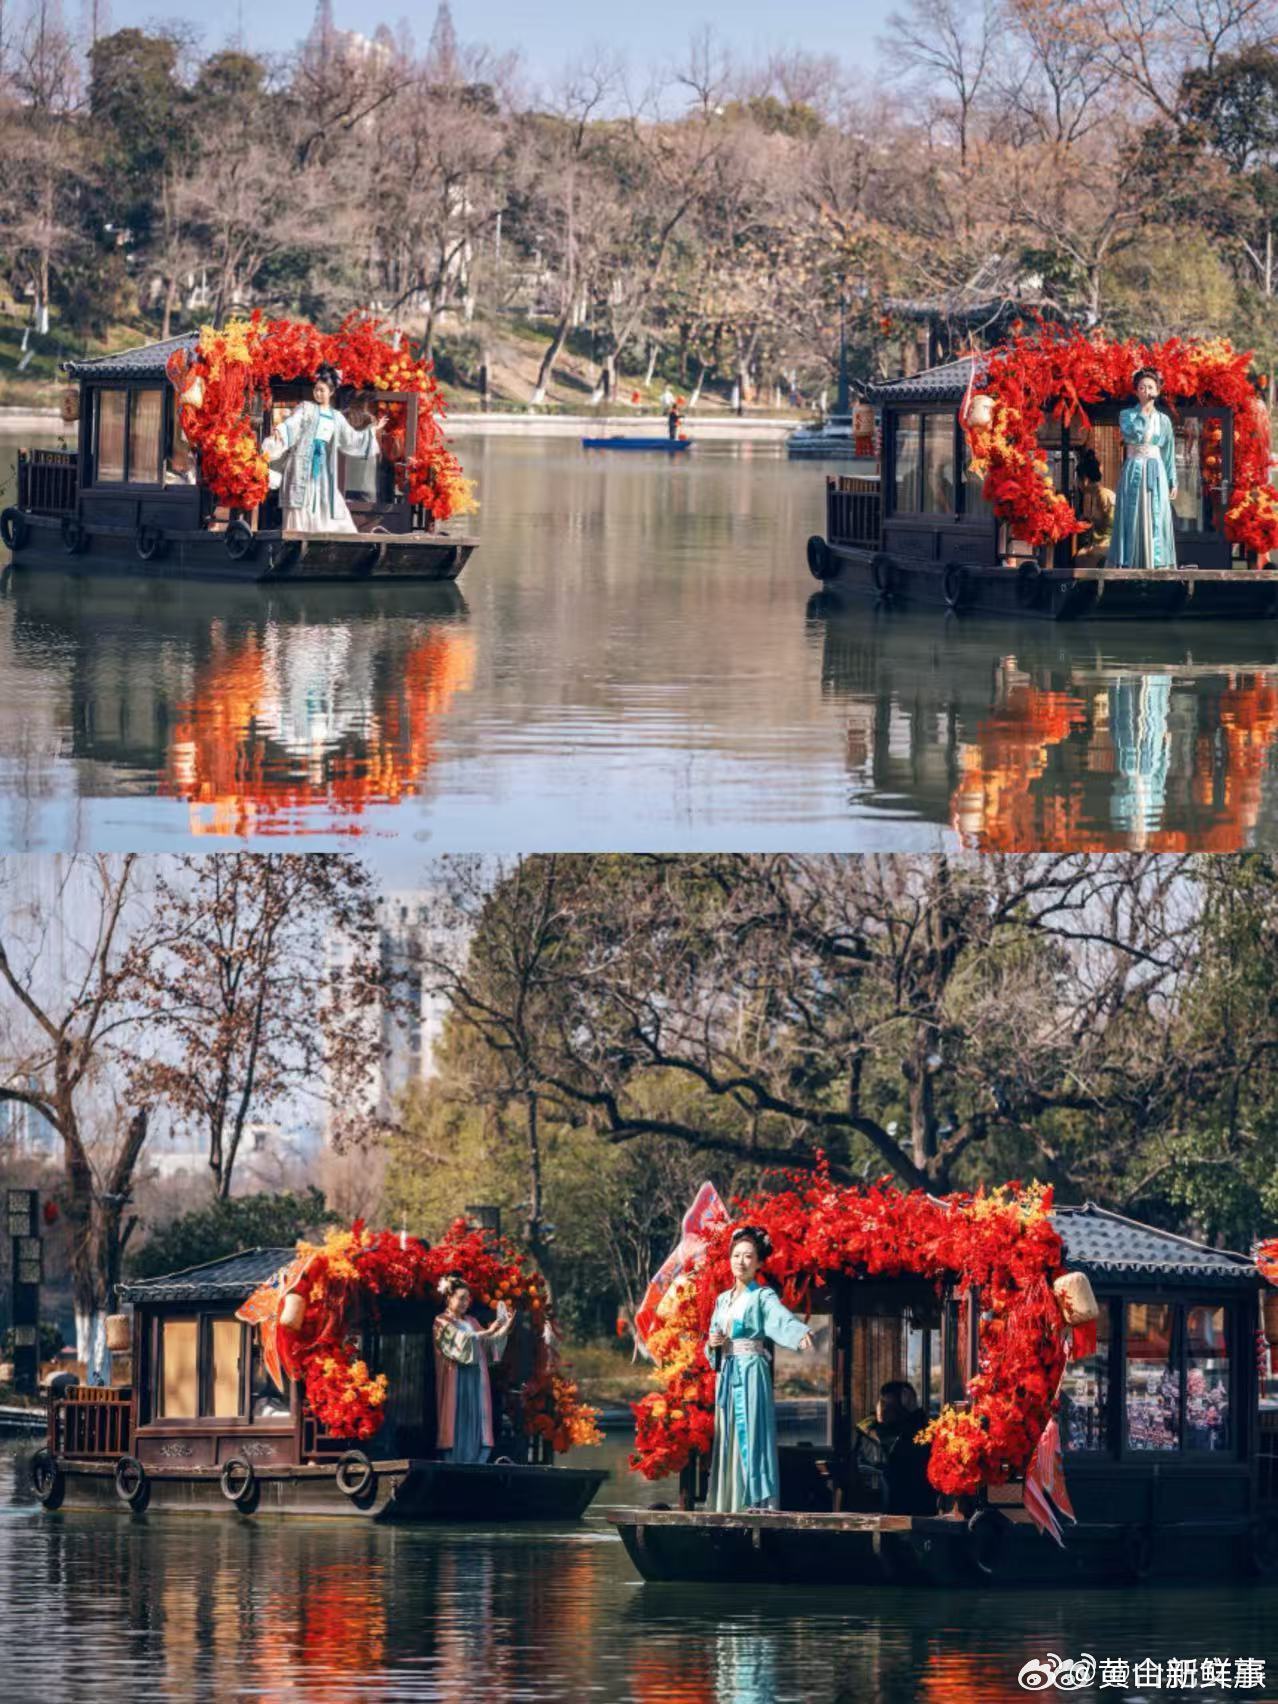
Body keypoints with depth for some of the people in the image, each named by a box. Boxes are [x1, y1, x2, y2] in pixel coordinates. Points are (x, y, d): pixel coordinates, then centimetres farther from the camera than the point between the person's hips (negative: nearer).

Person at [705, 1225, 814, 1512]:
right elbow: (713, 1345, 22)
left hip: (752, 1373, -6)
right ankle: (727, 1506, 4)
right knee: (728, 1440, 4)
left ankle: (758, 1502, -19)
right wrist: (713, 1343, -3)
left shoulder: (763, 1296, -2)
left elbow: (781, 1318, -23)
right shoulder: (723, 1300, 17)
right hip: (726, 1376, 6)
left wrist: (801, 1333, -44)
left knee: (751, 1435, -14)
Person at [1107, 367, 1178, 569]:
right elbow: (1130, 431, -16)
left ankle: (1157, 565, -5)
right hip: (1133, 471, -1)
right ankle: (1128, 566, -5)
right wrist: (1143, 411, -11)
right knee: (1132, 520, -5)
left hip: (1156, 474, 1)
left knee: (1156, 520, -4)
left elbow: (1169, 452, 12)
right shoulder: (1127, 415, 6)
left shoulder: (1163, 420, 10)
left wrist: (1172, 482, 7)